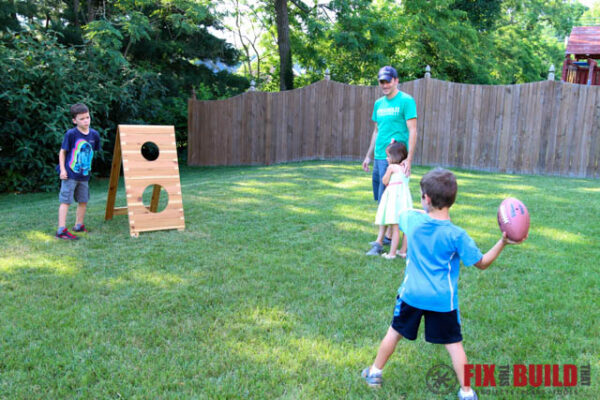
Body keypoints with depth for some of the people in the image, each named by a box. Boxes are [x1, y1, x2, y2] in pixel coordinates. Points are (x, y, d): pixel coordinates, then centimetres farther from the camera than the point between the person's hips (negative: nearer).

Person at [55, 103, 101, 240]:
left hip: (84, 175, 5)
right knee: (65, 201, -4)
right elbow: (62, 152, -6)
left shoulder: (94, 134, 1)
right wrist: (62, 169, -11)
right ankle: (61, 230, -2)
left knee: (83, 201, 13)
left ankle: (79, 226, 29)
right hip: (70, 174, -5)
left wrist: (88, 166, 12)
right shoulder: (71, 134, -12)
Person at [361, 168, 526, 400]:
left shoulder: (412, 219, -9)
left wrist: (425, 209, 25)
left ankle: (374, 373, 33)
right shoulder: (456, 235, -16)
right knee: (454, 344, 11)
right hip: (443, 300, -2)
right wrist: (503, 242, -9)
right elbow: (481, 263, -7)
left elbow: (402, 214, 17)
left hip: (412, 294, 2)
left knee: (394, 332, 19)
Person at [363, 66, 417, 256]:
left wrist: (409, 159, -20)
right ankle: (388, 236, 26)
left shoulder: (406, 101, -7)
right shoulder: (379, 103, 14)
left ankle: (381, 242, -1)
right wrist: (369, 156, 21)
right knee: (380, 198, 13)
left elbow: (412, 131, -12)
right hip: (379, 158, 8)